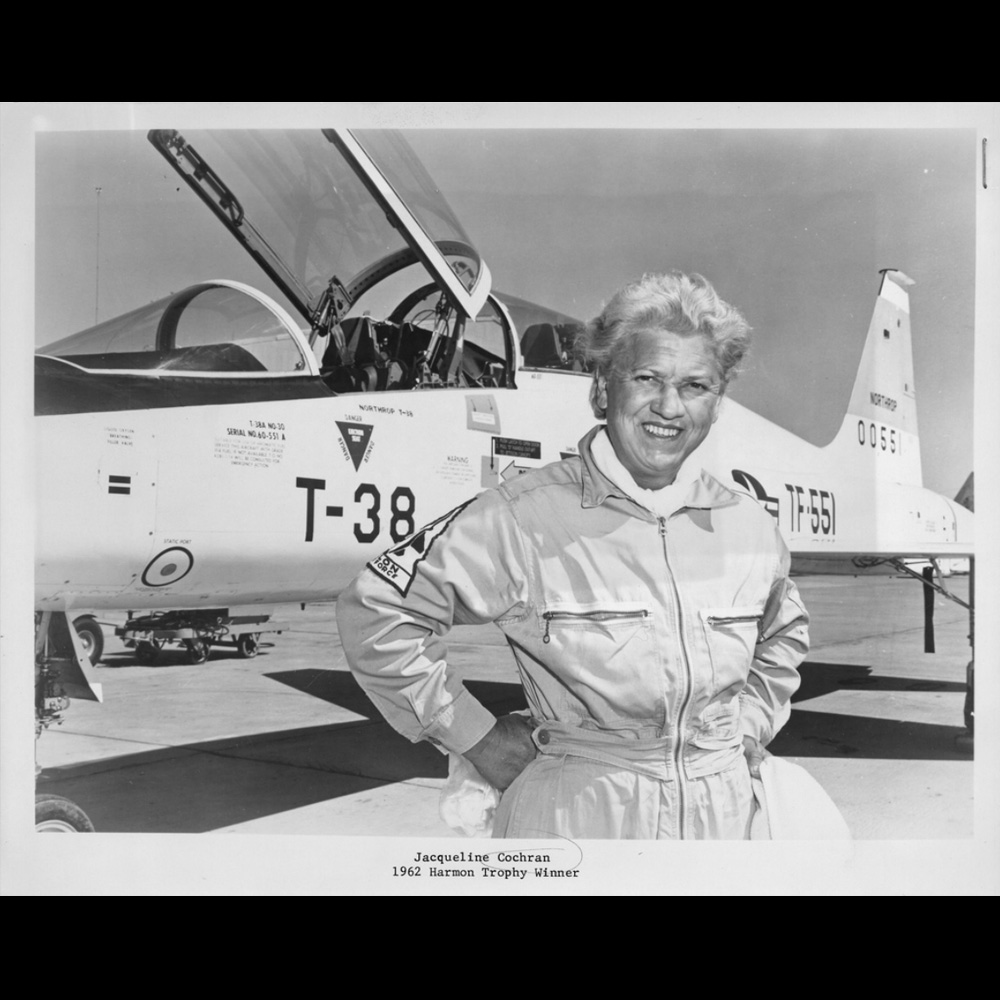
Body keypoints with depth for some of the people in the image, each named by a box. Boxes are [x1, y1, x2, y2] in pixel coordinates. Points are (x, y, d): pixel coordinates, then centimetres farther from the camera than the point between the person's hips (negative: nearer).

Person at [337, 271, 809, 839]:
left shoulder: (750, 528, -1)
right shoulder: (528, 518, -16)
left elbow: (784, 634, 20)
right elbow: (377, 610, -13)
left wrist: (745, 731, 8)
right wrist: (476, 736, -9)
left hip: (722, 813, 4)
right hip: (571, 814, -4)